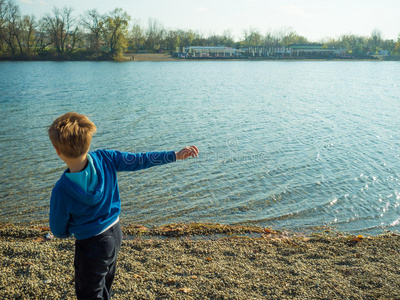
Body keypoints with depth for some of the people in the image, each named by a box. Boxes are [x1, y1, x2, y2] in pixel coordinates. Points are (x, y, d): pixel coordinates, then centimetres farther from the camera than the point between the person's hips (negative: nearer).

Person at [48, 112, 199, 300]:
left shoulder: (61, 191, -27)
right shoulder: (105, 158, -18)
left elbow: (59, 231, -12)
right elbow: (140, 160, -12)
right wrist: (176, 155, -4)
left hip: (91, 246, -6)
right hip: (115, 234, 6)